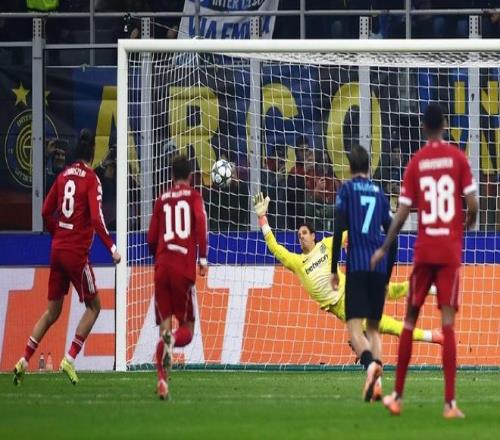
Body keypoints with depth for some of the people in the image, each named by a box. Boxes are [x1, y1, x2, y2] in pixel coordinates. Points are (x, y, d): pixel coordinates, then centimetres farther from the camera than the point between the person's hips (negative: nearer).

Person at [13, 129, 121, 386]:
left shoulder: (63, 176, 9)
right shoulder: (91, 180, -9)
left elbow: (46, 212, 13)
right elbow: (96, 219, -19)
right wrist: (112, 249, -14)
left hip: (58, 249, 6)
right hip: (77, 253, -6)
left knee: (52, 311, 13)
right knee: (94, 306, 7)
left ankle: (24, 361, 6)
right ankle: (70, 359, -3)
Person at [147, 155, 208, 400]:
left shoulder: (162, 201, 16)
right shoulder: (193, 197, 8)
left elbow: (151, 239, 14)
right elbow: (200, 220, -11)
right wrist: (203, 258, -10)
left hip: (161, 267, 3)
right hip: (184, 267, -3)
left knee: (164, 325, 5)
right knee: (187, 327, 6)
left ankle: (162, 380, -10)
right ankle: (172, 341, -30)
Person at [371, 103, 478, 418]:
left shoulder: (416, 163, 1)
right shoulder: (458, 158, -2)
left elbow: (402, 214, 0)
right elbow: (473, 205, -6)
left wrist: (384, 249, 11)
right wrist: (467, 224, 17)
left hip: (424, 250, 1)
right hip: (451, 250, -1)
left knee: (411, 319, 13)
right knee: (448, 321, -5)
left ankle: (398, 396, 14)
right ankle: (450, 402, -14)